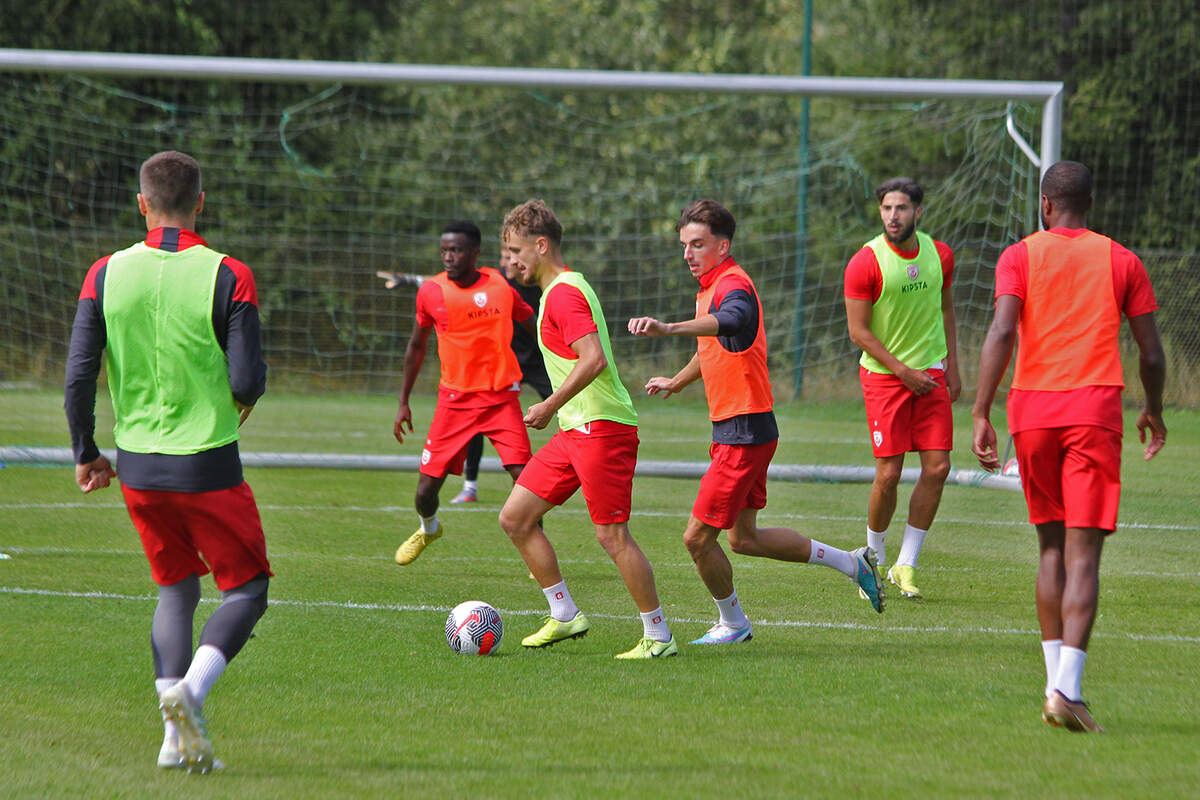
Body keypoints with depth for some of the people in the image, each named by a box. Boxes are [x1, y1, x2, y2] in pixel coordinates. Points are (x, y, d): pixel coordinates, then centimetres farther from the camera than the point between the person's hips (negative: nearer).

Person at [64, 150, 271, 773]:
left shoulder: (106, 274, -2)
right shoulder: (228, 277, -11)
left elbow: (78, 376, -2)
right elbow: (248, 383, -13)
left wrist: (86, 455, 10)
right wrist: (246, 395, 11)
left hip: (137, 465, 4)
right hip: (208, 465, -4)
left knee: (175, 590, 18)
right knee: (246, 591, 10)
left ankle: (176, 736, 7)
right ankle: (191, 690, -16)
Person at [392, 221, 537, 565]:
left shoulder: (501, 285, -2)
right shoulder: (431, 291, -3)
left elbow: (532, 323, 15)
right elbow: (417, 346, 11)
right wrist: (403, 402, 13)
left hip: (501, 396, 0)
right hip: (454, 400, 0)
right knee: (427, 487, 0)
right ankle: (428, 529, 36)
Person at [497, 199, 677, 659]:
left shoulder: (564, 293, -14)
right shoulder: (560, 290, 19)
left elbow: (594, 359, -25)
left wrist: (550, 407, -18)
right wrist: (555, 409, 23)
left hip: (602, 428, -10)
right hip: (575, 431, 10)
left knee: (612, 535, -9)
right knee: (515, 518, 7)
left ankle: (658, 637, -2)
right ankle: (565, 616, 13)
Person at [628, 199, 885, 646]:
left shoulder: (733, 286, -18)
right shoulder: (709, 288, 14)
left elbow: (729, 322, -45)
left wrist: (667, 328, -60)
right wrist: (676, 382, 46)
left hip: (745, 431, -10)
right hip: (731, 429, 10)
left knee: (698, 537, -6)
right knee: (744, 538, 16)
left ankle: (732, 623, 14)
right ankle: (851, 563, 25)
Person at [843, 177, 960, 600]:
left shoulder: (940, 255, 3)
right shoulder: (865, 263, -12)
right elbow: (858, 331, -10)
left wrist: (951, 369, 12)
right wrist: (903, 371, -13)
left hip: (930, 374, 4)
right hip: (883, 374, -4)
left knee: (937, 468, -5)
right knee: (888, 473, -8)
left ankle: (906, 565, 5)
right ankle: (875, 560, 15)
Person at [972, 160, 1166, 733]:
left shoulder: (1020, 257, 6)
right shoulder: (1121, 262, 9)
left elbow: (1001, 331, -9)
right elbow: (1151, 353, 9)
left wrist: (981, 415, -11)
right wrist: (1153, 412, 27)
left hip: (1032, 408, 1)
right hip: (1095, 407, -1)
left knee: (1050, 544, 15)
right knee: (1083, 552, -7)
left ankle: (1056, 683, 13)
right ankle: (1067, 689, -21)